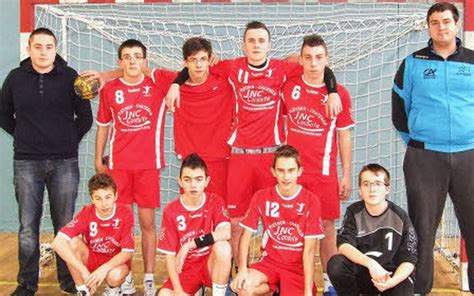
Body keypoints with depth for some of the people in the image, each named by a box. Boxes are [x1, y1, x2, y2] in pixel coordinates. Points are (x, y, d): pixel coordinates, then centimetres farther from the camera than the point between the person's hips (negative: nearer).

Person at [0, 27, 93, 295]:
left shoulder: (70, 77, 1)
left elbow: (85, 117, 7)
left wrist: (70, 141, 5)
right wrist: (23, 136, 8)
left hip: (64, 162, -1)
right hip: (26, 163, 1)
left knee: (65, 224, 7)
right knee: (28, 226, 4)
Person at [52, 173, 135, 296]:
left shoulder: (125, 214, -22)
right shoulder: (86, 213, -20)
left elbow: (127, 252, -18)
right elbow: (57, 242, -31)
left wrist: (105, 268, -36)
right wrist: (84, 272, -38)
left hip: (115, 262, -1)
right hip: (91, 259, 2)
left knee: (115, 276, -36)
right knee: (73, 242, -28)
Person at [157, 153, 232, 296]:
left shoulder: (214, 202, -8)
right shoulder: (171, 211, -9)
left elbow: (226, 233, -28)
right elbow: (170, 255, -7)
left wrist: (190, 245, -31)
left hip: (211, 265, 0)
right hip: (185, 268, 1)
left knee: (222, 247, -33)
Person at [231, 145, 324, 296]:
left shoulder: (311, 201, -10)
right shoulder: (261, 197, -4)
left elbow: (309, 250, -11)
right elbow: (246, 236, -2)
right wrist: (242, 269, -19)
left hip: (298, 266, -2)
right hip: (270, 261, 2)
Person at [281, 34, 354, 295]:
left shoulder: (339, 93, -1)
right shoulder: (288, 86, 2)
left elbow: (344, 136, 4)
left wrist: (346, 175, 2)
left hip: (324, 173, -1)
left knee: (326, 227, 4)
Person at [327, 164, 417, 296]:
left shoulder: (400, 217, -7)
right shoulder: (354, 212, -4)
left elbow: (409, 259, -7)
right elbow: (343, 245, -19)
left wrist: (394, 280, -27)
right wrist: (370, 263, -35)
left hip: (392, 274, 0)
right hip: (360, 273, 1)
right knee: (335, 264, -28)